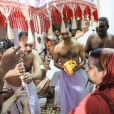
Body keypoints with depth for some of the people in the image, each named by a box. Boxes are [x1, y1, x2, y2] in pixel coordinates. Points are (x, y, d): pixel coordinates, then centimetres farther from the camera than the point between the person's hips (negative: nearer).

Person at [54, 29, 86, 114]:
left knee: (79, 95, 7)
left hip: (77, 73, 0)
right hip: (64, 74, 0)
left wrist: (77, 67, -20)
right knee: (66, 97, 10)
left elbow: (83, 60, -1)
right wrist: (63, 68, -17)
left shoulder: (79, 45, -7)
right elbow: (55, 62, 2)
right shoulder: (57, 48, -8)